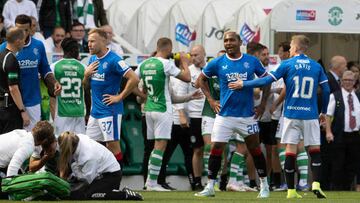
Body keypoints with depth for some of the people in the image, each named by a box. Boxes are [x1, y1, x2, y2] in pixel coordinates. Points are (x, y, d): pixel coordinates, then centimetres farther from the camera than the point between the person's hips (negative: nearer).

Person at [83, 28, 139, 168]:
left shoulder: (114, 60, -14)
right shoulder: (92, 59, 12)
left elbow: (134, 79, -21)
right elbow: (86, 86, 19)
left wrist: (119, 97, -16)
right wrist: (86, 75, -2)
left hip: (109, 111, -9)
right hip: (95, 111, 9)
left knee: (113, 146, -4)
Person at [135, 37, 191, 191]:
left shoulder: (144, 64, 7)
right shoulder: (166, 64, -13)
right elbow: (187, 78, -10)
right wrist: (184, 63, 6)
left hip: (149, 108, 7)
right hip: (162, 109, -7)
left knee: (156, 145, 16)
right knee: (160, 145, -6)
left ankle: (150, 181, 15)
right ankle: (152, 182, -11)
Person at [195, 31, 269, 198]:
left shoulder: (252, 62, 0)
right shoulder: (217, 63, 0)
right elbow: (201, 79, 13)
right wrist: (210, 100, 5)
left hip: (247, 115, 0)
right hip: (225, 115, 0)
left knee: (255, 150, 5)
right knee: (216, 150, -5)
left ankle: (264, 186, 18)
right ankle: (210, 187, 3)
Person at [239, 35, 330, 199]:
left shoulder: (287, 65, -3)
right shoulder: (316, 67, 5)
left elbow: (267, 81, -7)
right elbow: (326, 90, 5)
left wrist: (243, 84, 3)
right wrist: (323, 112, 18)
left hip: (292, 114, -1)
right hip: (310, 115, 2)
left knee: (290, 150, 2)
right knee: (314, 149, 8)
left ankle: (291, 190, 3)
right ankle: (316, 184, -9)